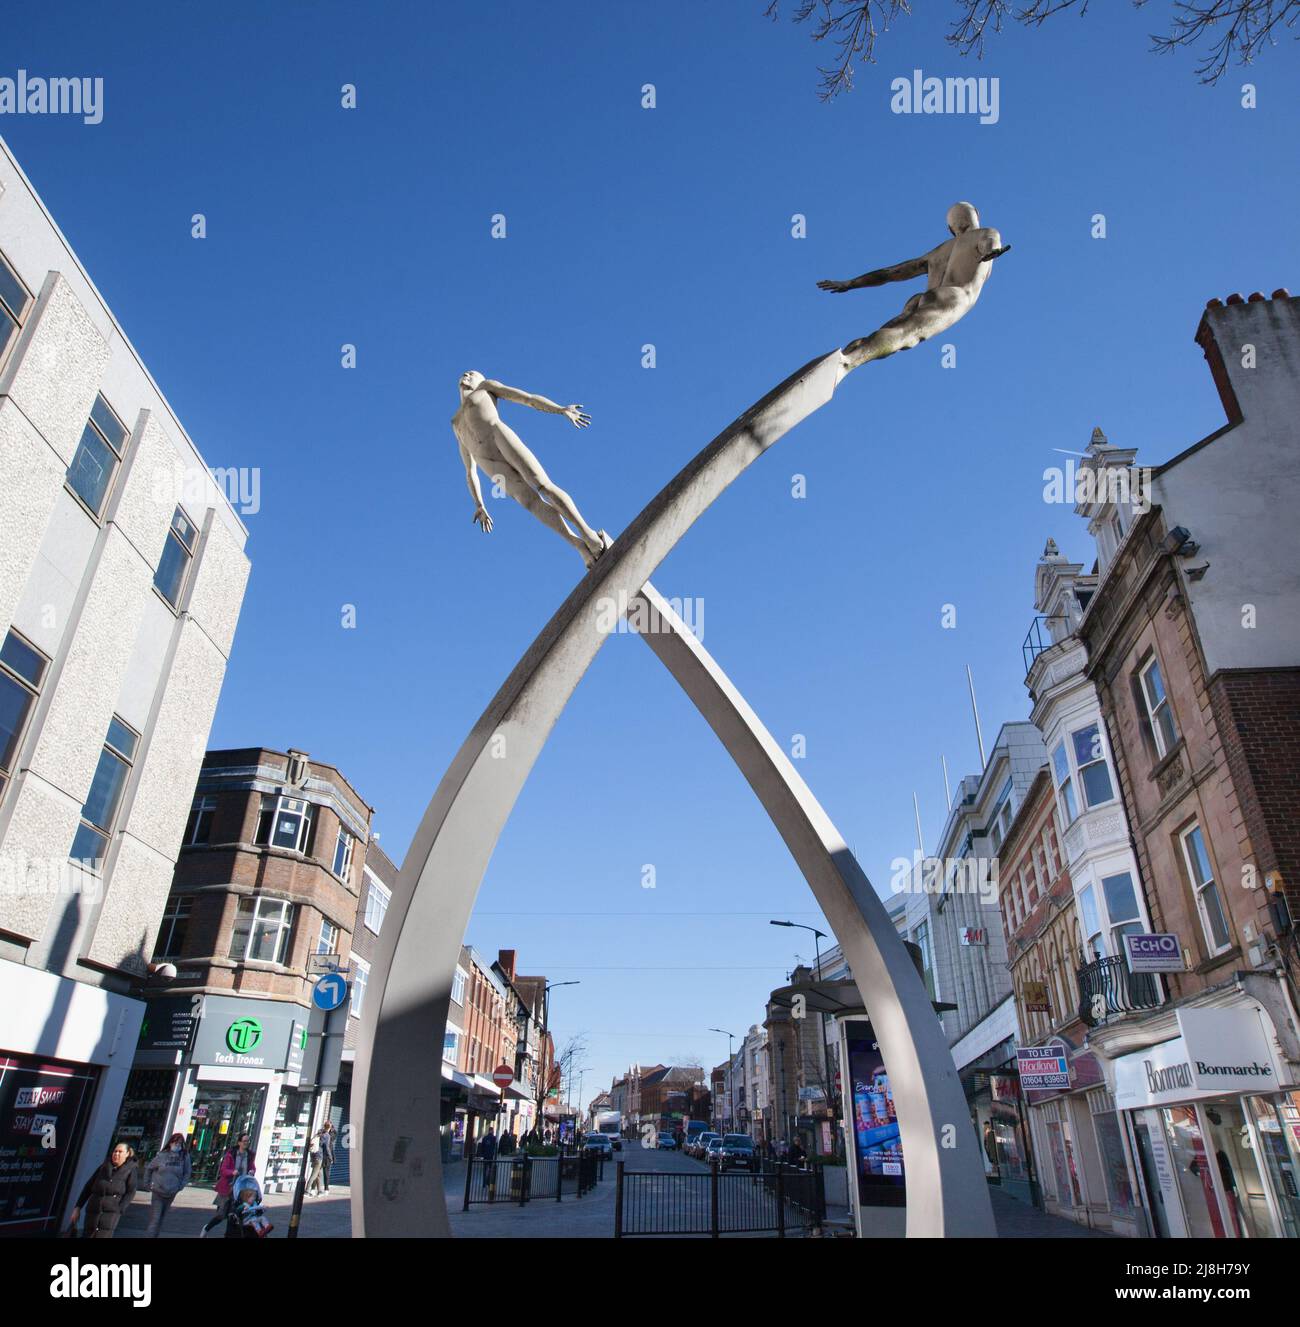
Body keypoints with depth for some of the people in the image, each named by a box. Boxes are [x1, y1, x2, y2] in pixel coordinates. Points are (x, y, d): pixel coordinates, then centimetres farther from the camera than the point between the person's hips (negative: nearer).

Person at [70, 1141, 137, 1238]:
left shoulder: (130, 1170, 7)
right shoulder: (103, 1167, 17)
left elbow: (131, 1192, 1)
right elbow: (88, 1187, 17)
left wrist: (119, 1210, -10)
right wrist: (78, 1207, 10)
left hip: (111, 1211, -4)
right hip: (93, 1209, 4)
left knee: (102, 1236, -17)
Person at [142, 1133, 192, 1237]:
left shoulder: (185, 1156, -5)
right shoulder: (162, 1155, -9)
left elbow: (187, 1173, 5)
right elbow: (149, 1169, 5)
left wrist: (180, 1186, -2)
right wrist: (147, 1184, 2)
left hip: (171, 1194, 2)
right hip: (158, 1192, -2)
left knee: (160, 1220, 14)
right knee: (155, 1220, -9)